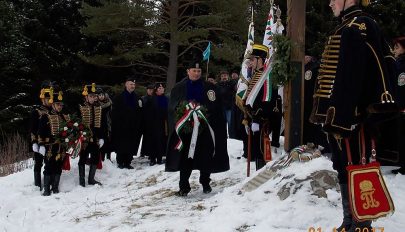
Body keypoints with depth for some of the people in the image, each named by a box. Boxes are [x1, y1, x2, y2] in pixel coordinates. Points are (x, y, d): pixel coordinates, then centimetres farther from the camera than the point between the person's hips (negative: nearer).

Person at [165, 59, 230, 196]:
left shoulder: (208, 87, 7)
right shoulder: (179, 88, 8)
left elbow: (215, 106, 3)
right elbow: (172, 106, 6)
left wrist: (202, 109, -13)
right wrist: (183, 109, -12)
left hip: (204, 129, 1)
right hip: (185, 128, 0)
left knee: (206, 157, 6)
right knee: (185, 158, -2)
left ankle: (205, 183, 23)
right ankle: (184, 186, 3)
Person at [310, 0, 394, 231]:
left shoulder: (354, 29, -13)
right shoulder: (352, 28, 19)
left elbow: (349, 80, -22)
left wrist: (339, 120, -24)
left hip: (349, 118, -10)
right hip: (348, 116, 10)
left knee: (353, 173, -4)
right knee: (346, 169, 15)